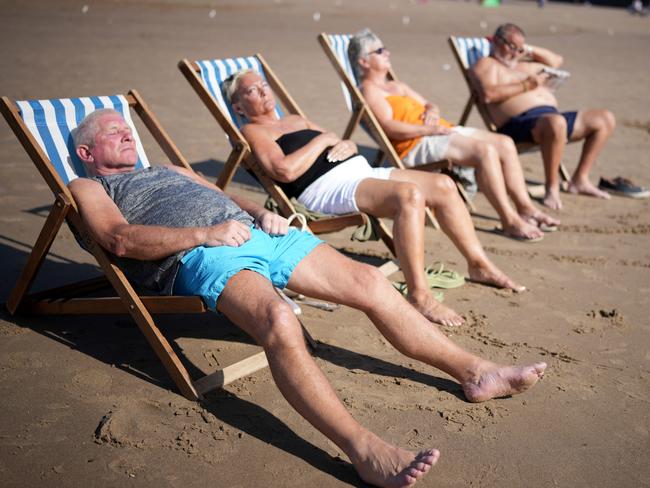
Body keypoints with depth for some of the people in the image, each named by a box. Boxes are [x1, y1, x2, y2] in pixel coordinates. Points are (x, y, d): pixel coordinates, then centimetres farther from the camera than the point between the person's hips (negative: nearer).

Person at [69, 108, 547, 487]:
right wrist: (203, 233, -15)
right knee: (278, 319, -38)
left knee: (369, 281, -7)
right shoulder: (88, 188, 16)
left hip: (252, 229, 7)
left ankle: (475, 372, -2)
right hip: (199, 253, -7)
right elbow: (122, 240, -4)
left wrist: (261, 213, 8)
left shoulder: (169, 171, 38)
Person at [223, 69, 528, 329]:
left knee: (442, 185, -3)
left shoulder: (296, 121, 29)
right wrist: (322, 140, -4)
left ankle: (479, 264, 6)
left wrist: (347, 145, 3)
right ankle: (418, 295, -32)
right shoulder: (253, 131, 2)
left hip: (359, 170, 9)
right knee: (410, 194, -33)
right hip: (327, 188, -9)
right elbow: (285, 170, -16)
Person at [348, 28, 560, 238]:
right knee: (485, 150, -27)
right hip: (416, 144, -10)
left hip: (439, 131, 10)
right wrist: (428, 129, -21)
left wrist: (432, 110, 2)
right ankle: (510, 221, -24)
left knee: (505, 144, 1)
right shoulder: (369, 89, -2)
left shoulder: (397, 86, 28)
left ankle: (525, 209, 1)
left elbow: (427, 105, 27)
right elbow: (389, 127, -17)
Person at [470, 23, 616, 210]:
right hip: (520, 121, -9)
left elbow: (556, 60, 43)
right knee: (556, 122, -43)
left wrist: (530, 50, 29)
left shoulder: (523, 65, 33)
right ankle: (552, 188, -29)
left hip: (551, 115, 10)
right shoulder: (486, 64, 7)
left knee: (605, 118, 6)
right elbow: (488, 94, -13)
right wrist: (526, 85, -9)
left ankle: (580, 179, 2)